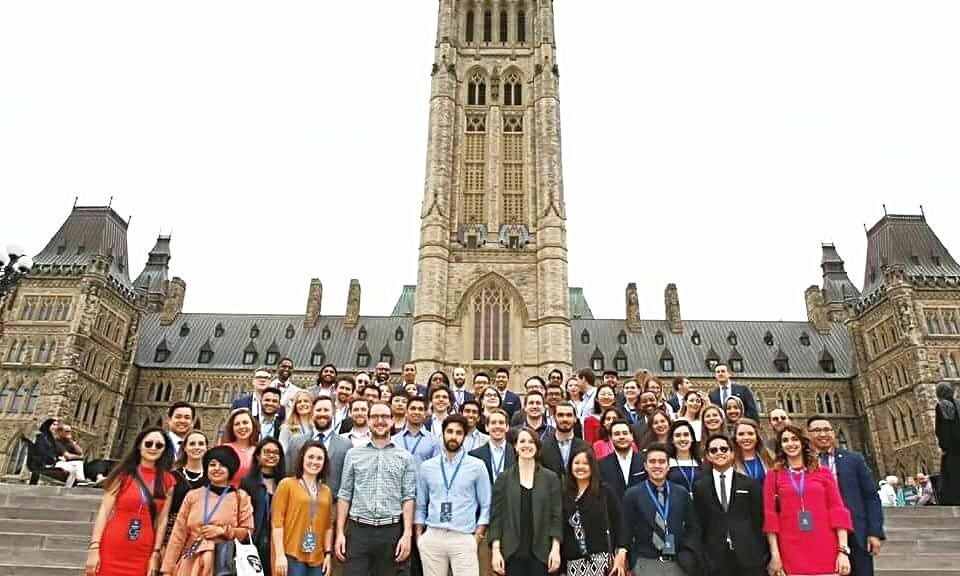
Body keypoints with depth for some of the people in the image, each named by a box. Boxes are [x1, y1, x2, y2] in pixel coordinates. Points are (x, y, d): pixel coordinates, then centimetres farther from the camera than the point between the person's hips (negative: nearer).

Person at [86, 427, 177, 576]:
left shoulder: (168, 480, 3)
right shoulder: (124, 473, -1)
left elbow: (162, 520, 4)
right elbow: (104, 511, -3)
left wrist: (156, 554, 0)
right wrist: (94, 547, -10)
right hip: (111, 550, -1)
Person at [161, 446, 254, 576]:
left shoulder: (240, 497, 2)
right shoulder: (192, 496, 5)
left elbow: (247, 533, 1)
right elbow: (179, 534, 4)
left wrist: (222, 531, -10)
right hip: (192, 562, 1)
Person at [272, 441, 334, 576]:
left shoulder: (326, 491, 12)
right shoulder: (287, 484, -2)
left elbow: (328, 525, 14)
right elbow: (277, 521, -6)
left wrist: (328, 553, 7)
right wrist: (280, 554, -12)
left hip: (317, 558, 5)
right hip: (292, 555, -4)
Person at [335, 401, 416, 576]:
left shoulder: (405, 457, 4)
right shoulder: (353, 454, 6)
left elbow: (408, 497, 2)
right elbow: (344, 495, 6)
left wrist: (407, 534, -6)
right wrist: (340, 532, 0)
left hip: (392, 531, 0)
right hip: (358, 530, 0)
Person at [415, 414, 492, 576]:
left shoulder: (477, 466, 1)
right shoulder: (426, 467, 7)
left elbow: (485, 506, 3)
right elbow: (420, 506, 12)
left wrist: (478, 537, -4)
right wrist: (418, 537, 6)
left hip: (464, 538, -2)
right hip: (432, 538, 2)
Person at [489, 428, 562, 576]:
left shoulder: (551, 478, 5)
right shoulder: (503, 478, 4)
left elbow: (556, 515, 3)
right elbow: (496, 516, 2)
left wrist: (556, 548, -5)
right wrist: (495, 550, -6)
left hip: (541, 553, 0)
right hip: (512, 553, 0)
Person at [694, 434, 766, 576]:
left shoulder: (751, 484, 6)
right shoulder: (700, 488, 7)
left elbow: (758, 521, 5)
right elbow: (700, 524, 6)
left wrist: (762, 555, 2)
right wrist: (702, 557, 1)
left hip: (749, 557, 0)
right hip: (715, 560, 0)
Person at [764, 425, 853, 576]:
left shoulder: (823, 472, 9)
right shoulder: (774, 475, 5)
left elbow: (837, 509, 4)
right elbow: (770, 514, 1)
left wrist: (843, 550, -5)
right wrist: (775, 554, -6)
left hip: (825, 551, 1)